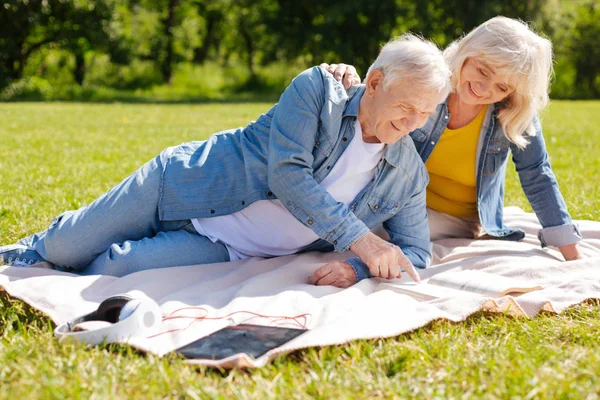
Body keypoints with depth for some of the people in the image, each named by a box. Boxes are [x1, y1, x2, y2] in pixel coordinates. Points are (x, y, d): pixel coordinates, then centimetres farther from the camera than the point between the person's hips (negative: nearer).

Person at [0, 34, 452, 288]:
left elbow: (416, 254, -1)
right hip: (183, 187, -2)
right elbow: (286, 173, -23)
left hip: (225, 253, 2)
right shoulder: (316, 88, -14)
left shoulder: (409, 176, -3)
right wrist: (358, 238, -29)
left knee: (116, 269, -20)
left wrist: (358, 268, -23)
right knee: (62, 249, 1)